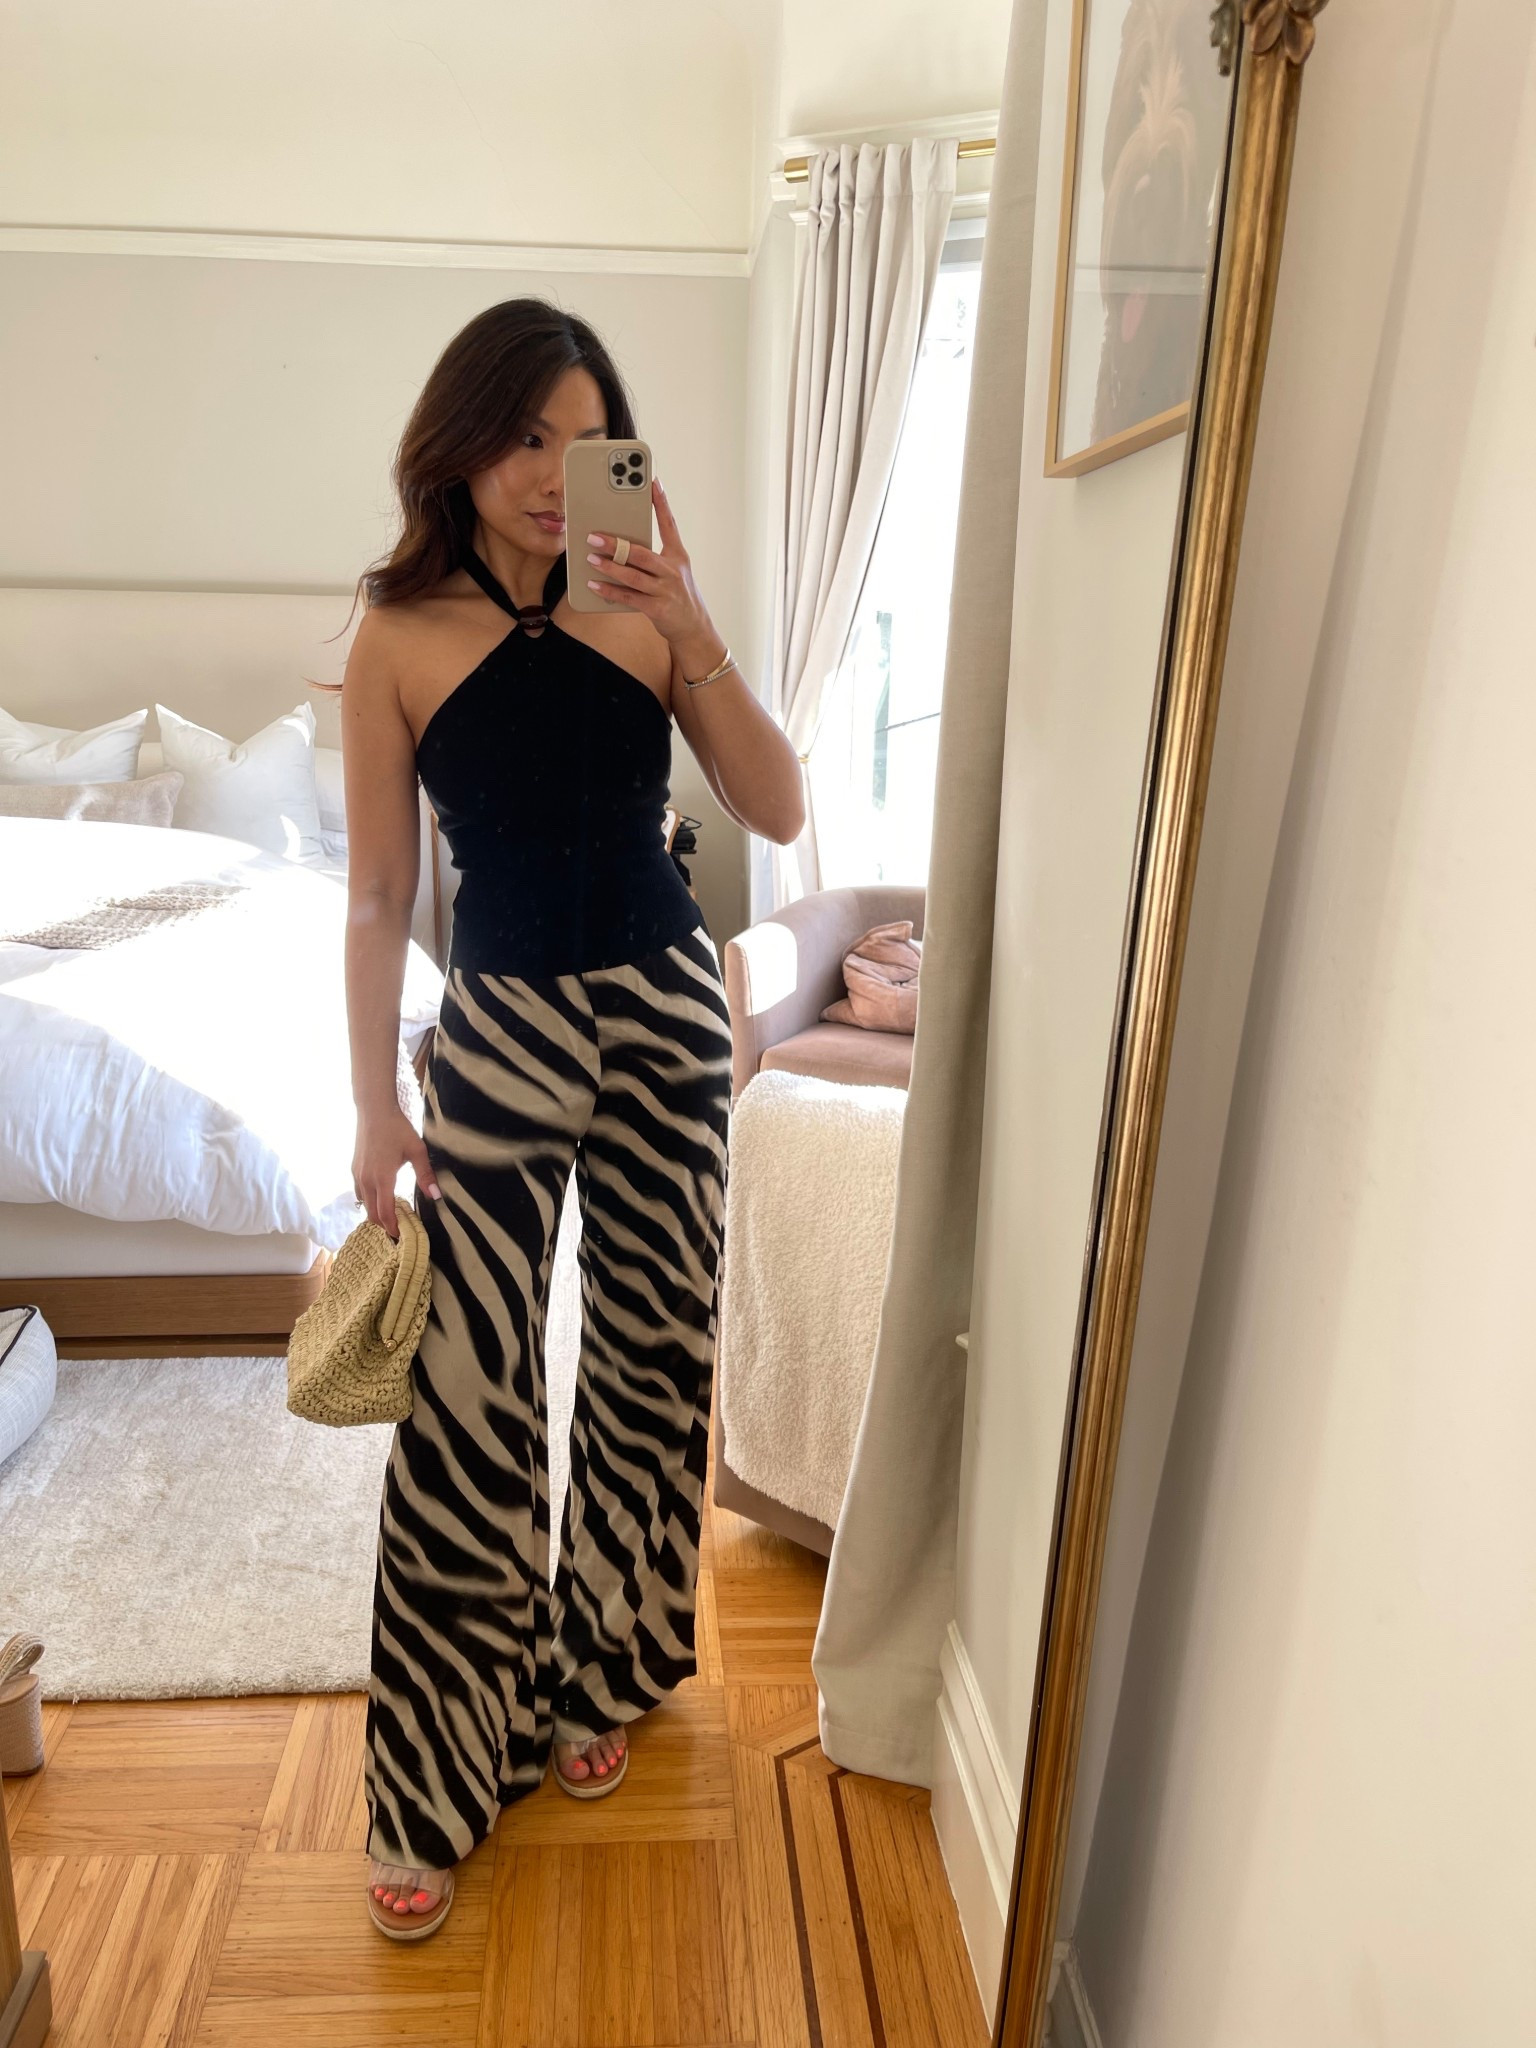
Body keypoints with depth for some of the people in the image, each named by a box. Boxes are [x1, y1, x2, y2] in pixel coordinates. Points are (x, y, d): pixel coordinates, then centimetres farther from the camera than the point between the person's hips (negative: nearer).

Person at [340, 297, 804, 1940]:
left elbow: (779, 812, -5)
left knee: (650, 1346, 11)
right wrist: (374, 1107, -2)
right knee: (463, 1390, -3)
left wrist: (695, 636, -16)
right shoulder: (397, 642, -4)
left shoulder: (645, 613, 1)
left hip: (666, 1006, 3)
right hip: (500, 1022, -2)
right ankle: (439, 1770, 20)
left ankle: (596, 1673, 36)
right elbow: (377, 895, -2)